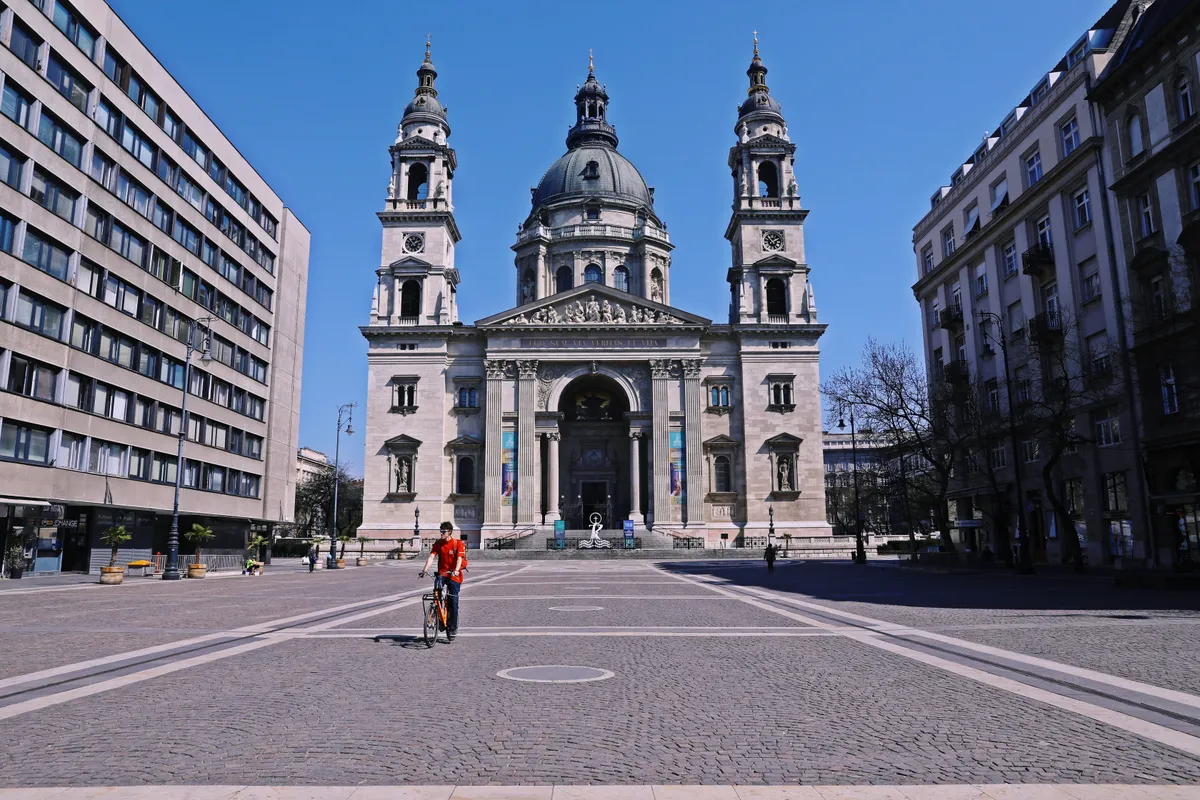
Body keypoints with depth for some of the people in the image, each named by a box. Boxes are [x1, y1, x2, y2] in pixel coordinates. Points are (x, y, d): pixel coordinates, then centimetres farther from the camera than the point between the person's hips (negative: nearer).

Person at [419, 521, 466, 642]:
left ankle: (452, 628, 8)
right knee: (437, 588, -29)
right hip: (442, 573, 2)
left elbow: (459, 558, -19)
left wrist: (456, 570, -38)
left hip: (454, 575, -2)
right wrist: (425, 570, -24)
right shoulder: (438, 544, 2)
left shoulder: (458, 543, -7)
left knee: (453, 602, -3)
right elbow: (431, 557, -8)